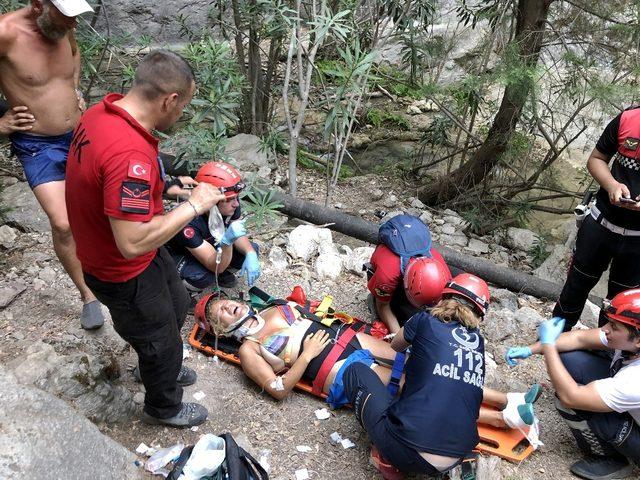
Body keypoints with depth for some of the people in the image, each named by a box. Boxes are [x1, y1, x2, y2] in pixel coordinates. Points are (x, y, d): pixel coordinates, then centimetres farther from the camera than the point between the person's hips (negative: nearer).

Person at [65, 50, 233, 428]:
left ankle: (164, 368, 58)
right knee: (160, 339, 16)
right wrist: (193, 206, -27)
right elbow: (133, 243, -37)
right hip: (125, 274, -9)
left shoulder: (102, 112, -8)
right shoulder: (130, 154, -39)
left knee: (177, 305, 31)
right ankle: (164, 407, 45)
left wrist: (164, 189, 6)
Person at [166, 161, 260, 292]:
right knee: (204, 277, -35)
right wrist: (227, 242, -57)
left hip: (208, 244, 6)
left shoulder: (230, 204, -24)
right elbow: (216, 266, -37)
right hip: (179, 254, -6)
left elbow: (238, 234, -7)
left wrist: (250, 254, -28)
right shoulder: (189, 221, -40)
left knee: (252, 249, -12)